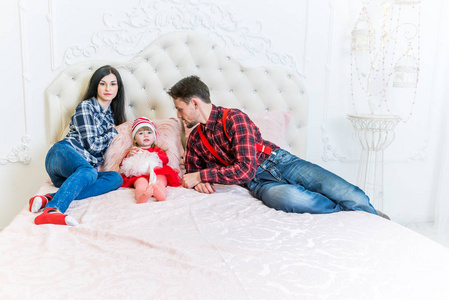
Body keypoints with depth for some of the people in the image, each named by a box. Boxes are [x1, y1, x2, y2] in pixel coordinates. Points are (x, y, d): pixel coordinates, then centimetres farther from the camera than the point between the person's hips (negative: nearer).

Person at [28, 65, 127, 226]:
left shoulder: (111, 113, 25)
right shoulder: (85, 107, 3)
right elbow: (92, 145, -6)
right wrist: (113, 132, 6)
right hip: (64, 153, -6)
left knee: (116, 178, -25)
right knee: (89, 172, -40)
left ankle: (50, 198, -36)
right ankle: (52, 210, -64)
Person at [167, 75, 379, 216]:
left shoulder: (234, 117, -8)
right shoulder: (194, 140, 13)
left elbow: (246, 169, -16)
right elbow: (191, 172, 24)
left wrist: (201, 175, -14)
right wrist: (198, 181, -3)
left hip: (279, 162, -2)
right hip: (259, 182, 3)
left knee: (354, 197, -23)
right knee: (290, 197, -37)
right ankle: (348, 212, -17)